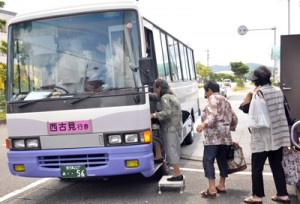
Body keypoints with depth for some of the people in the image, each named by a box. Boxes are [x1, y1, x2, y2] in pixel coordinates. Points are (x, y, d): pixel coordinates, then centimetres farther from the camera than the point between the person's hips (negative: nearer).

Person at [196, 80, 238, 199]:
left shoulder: (213, 98, -3)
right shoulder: (225, 101, 24)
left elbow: (213, 114, -21)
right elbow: (234, 118, 24)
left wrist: (204, 124, -33)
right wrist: (231, 129, 35)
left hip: (214, 136, -9)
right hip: (225, 136, 10)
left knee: (208, 160, -8)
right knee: (222, 160, 14)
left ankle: (212, 190, -13)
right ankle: (221, 186, 21)